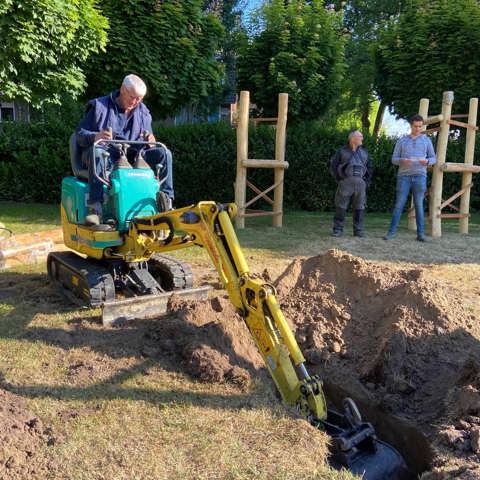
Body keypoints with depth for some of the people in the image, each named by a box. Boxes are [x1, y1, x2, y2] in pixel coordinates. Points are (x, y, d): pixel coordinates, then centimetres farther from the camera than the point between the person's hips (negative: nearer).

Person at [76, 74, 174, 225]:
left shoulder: (143, 112, 15)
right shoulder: (99, 106, 3)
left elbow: (147, 140, 18)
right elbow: (80, 134, 0)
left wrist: (150, 140, -10)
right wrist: (95, 136, -25)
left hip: (132, 156, 4)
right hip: (107, 154, -3)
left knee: (163, 153, -16)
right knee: (98, 152, -39)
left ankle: (166, 202, -19)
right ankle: (96, 208, -49)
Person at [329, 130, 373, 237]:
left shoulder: (364, 152, 18)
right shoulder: (342, 151, 5)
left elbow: (370, 168, 23)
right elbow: (333, 165, 3)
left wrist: (367, 181, 12)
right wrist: (339, 179, -3)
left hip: (360, 183, 4)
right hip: (345, 182, -3)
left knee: (359, 207, 3)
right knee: (341, 207, -4)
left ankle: (358, 230, 10)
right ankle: (337, 230, 2)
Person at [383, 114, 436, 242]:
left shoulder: (426, 140, 10)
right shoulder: (401, 141, 9)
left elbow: (433, 159, 10)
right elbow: (394, 159, 6)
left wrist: (426, 161, -14)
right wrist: (402, 161, -18)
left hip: (419, 176, 0)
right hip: (403, 176, 0)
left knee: (419, 205, -1)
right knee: (399, 205, -3)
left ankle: (420, 234, 3)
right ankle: (391, 232, 0)